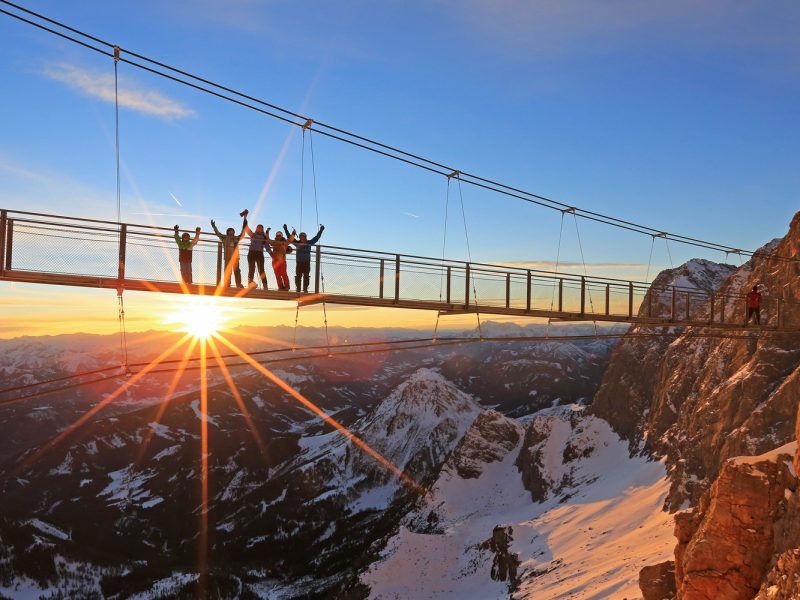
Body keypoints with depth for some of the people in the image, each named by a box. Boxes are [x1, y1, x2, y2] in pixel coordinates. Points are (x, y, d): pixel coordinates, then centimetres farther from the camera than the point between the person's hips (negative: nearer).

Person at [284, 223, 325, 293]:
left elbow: (316, 237, 6)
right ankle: (298, 289, 2)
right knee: (298, 276, -1)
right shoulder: (297, 243, 6)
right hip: (299, 262, 0)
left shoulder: (309, 243, 6)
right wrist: (286, 229, 7)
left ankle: (305, 289, 1)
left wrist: (321, 230, 4)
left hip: (307, 263, 0)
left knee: (306, 276, -1)